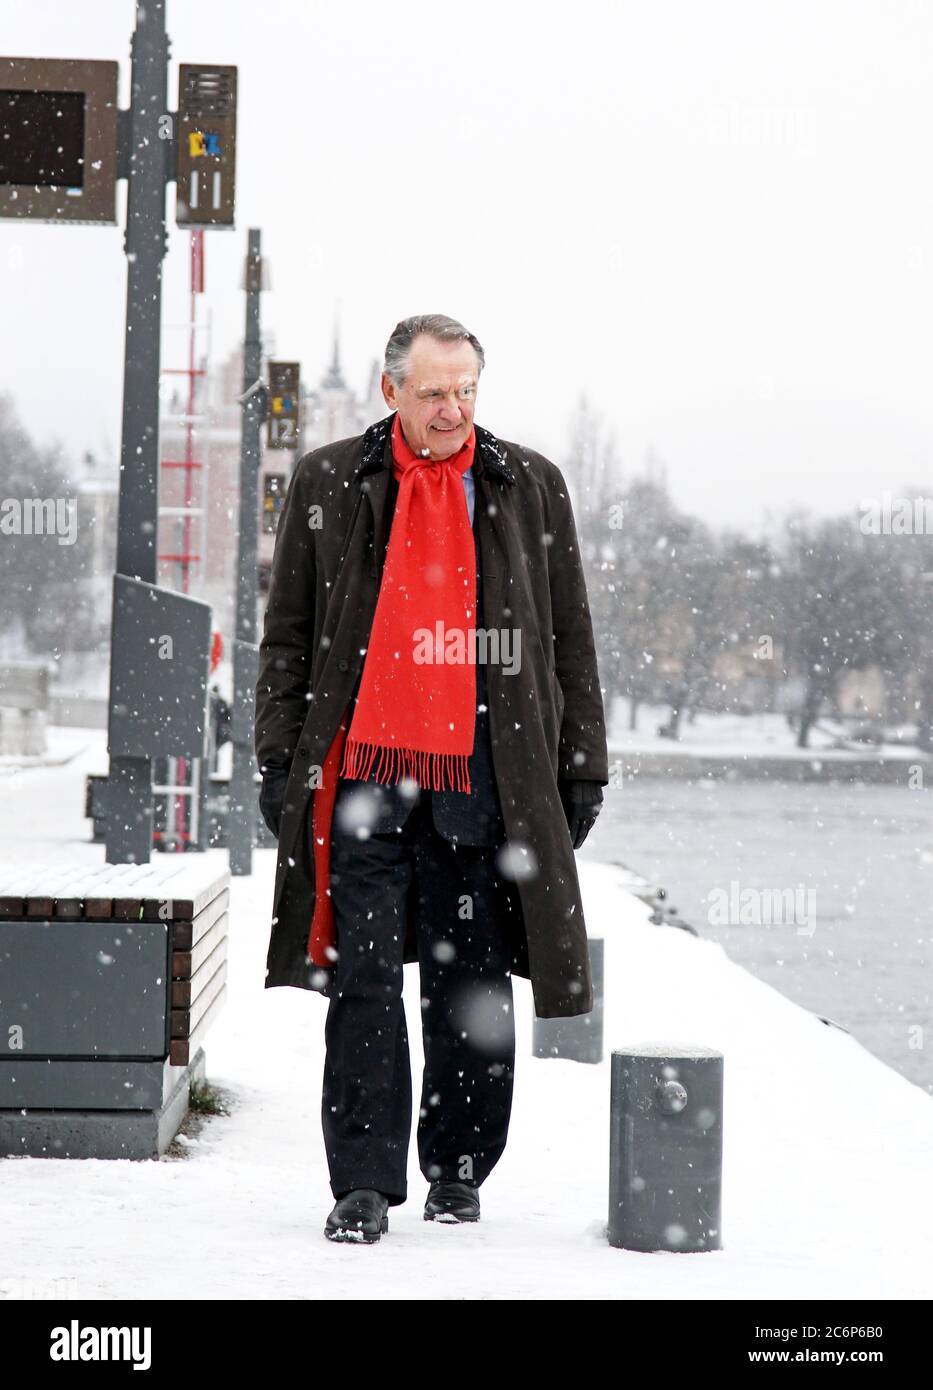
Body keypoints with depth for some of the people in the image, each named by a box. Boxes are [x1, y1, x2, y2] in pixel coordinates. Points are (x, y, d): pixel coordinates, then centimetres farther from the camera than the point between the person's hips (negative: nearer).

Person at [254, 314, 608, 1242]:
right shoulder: (327, 484, 7)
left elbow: (569, 641, 12)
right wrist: (280, 759, 5)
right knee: (362, 982, -3)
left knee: (472, 985, 6)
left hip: (483, 776, 1)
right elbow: (287, 635, 11)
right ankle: (364, 1184, 2)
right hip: (365, 772, -1)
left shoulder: (531, 488, 9)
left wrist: (581, 766, 9)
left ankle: (459, 1169, 20)